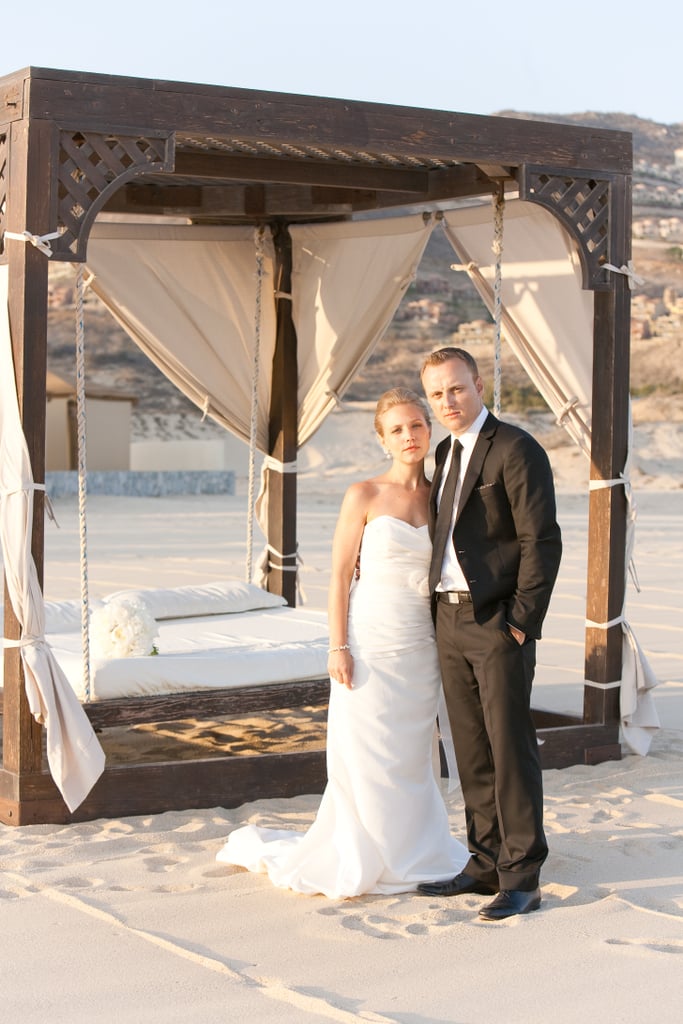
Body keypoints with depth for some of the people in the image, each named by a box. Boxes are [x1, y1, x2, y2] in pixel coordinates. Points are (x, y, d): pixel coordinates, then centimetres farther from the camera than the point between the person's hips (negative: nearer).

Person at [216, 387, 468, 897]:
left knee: (411, 758, 10)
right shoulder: (364, 496, -5)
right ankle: (360, 860, 18)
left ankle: (409, 854, 24)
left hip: (421, 649, 4)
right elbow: (341, 574, -5)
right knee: (365, 759, 1)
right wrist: (339, 647, -11)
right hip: (371, 644, -4)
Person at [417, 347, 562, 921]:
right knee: (472, 752, 12)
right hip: (449, 619, 8)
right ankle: (487, 865, 21)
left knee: (511, 749, -4)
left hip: (498, 623, -8)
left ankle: (522, 879, 2)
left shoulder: (516, 449, -10)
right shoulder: (446, 453, 15)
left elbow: (542, 542, -14)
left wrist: (521, 625, -15)